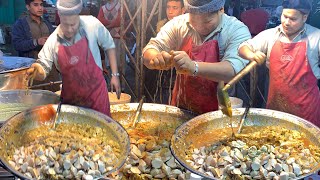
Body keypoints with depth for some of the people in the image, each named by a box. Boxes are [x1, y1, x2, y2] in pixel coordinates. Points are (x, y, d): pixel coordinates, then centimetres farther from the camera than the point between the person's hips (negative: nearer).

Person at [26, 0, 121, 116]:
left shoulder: (92, 25, -15)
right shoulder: (53, 41, -10)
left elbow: (109, 46, -1)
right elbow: (43, 70, -5)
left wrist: (115, 75, -2)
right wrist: (36, 70, -29)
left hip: (96, 91, -2)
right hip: (70, 97, 2)